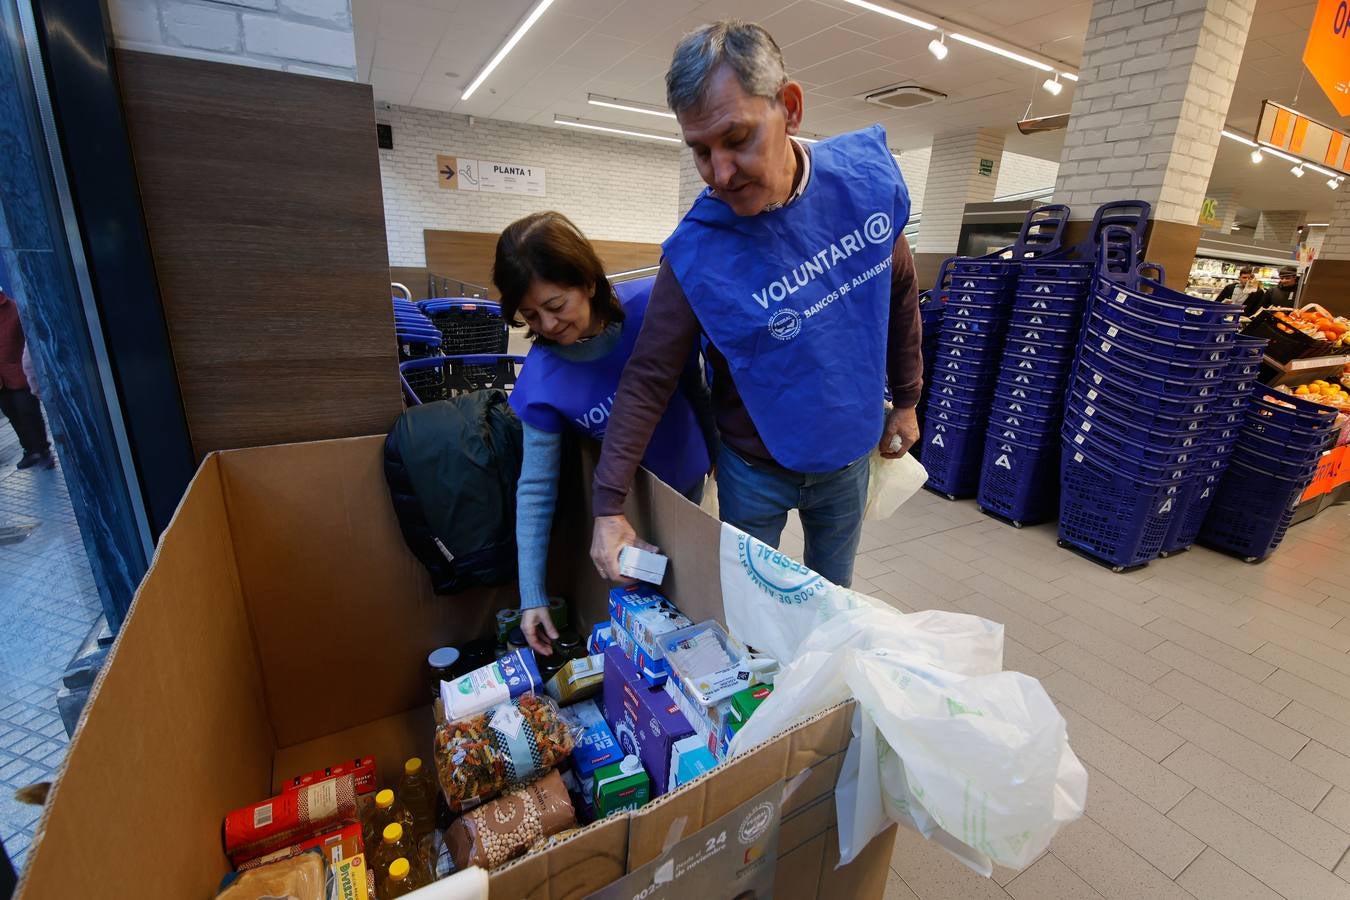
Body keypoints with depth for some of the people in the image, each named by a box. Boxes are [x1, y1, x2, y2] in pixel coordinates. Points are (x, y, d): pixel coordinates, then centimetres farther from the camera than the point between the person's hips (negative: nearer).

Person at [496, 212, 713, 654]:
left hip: (687, 476, 1)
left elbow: (698, 385, -9)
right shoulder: (541, 377, -25)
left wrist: (718, 452, 4)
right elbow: (536, 487, -19)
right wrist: (533, 596, -19)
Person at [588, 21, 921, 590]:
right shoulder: (697, 254, -24)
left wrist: (906, 399, 9)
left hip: (849, 454, 3)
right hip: (754, 468, -3)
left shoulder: (867, 179, -13)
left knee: (833, 602, 25)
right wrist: (609, 504, -22)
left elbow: (900, 290, 2)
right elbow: (647, 381, -19)